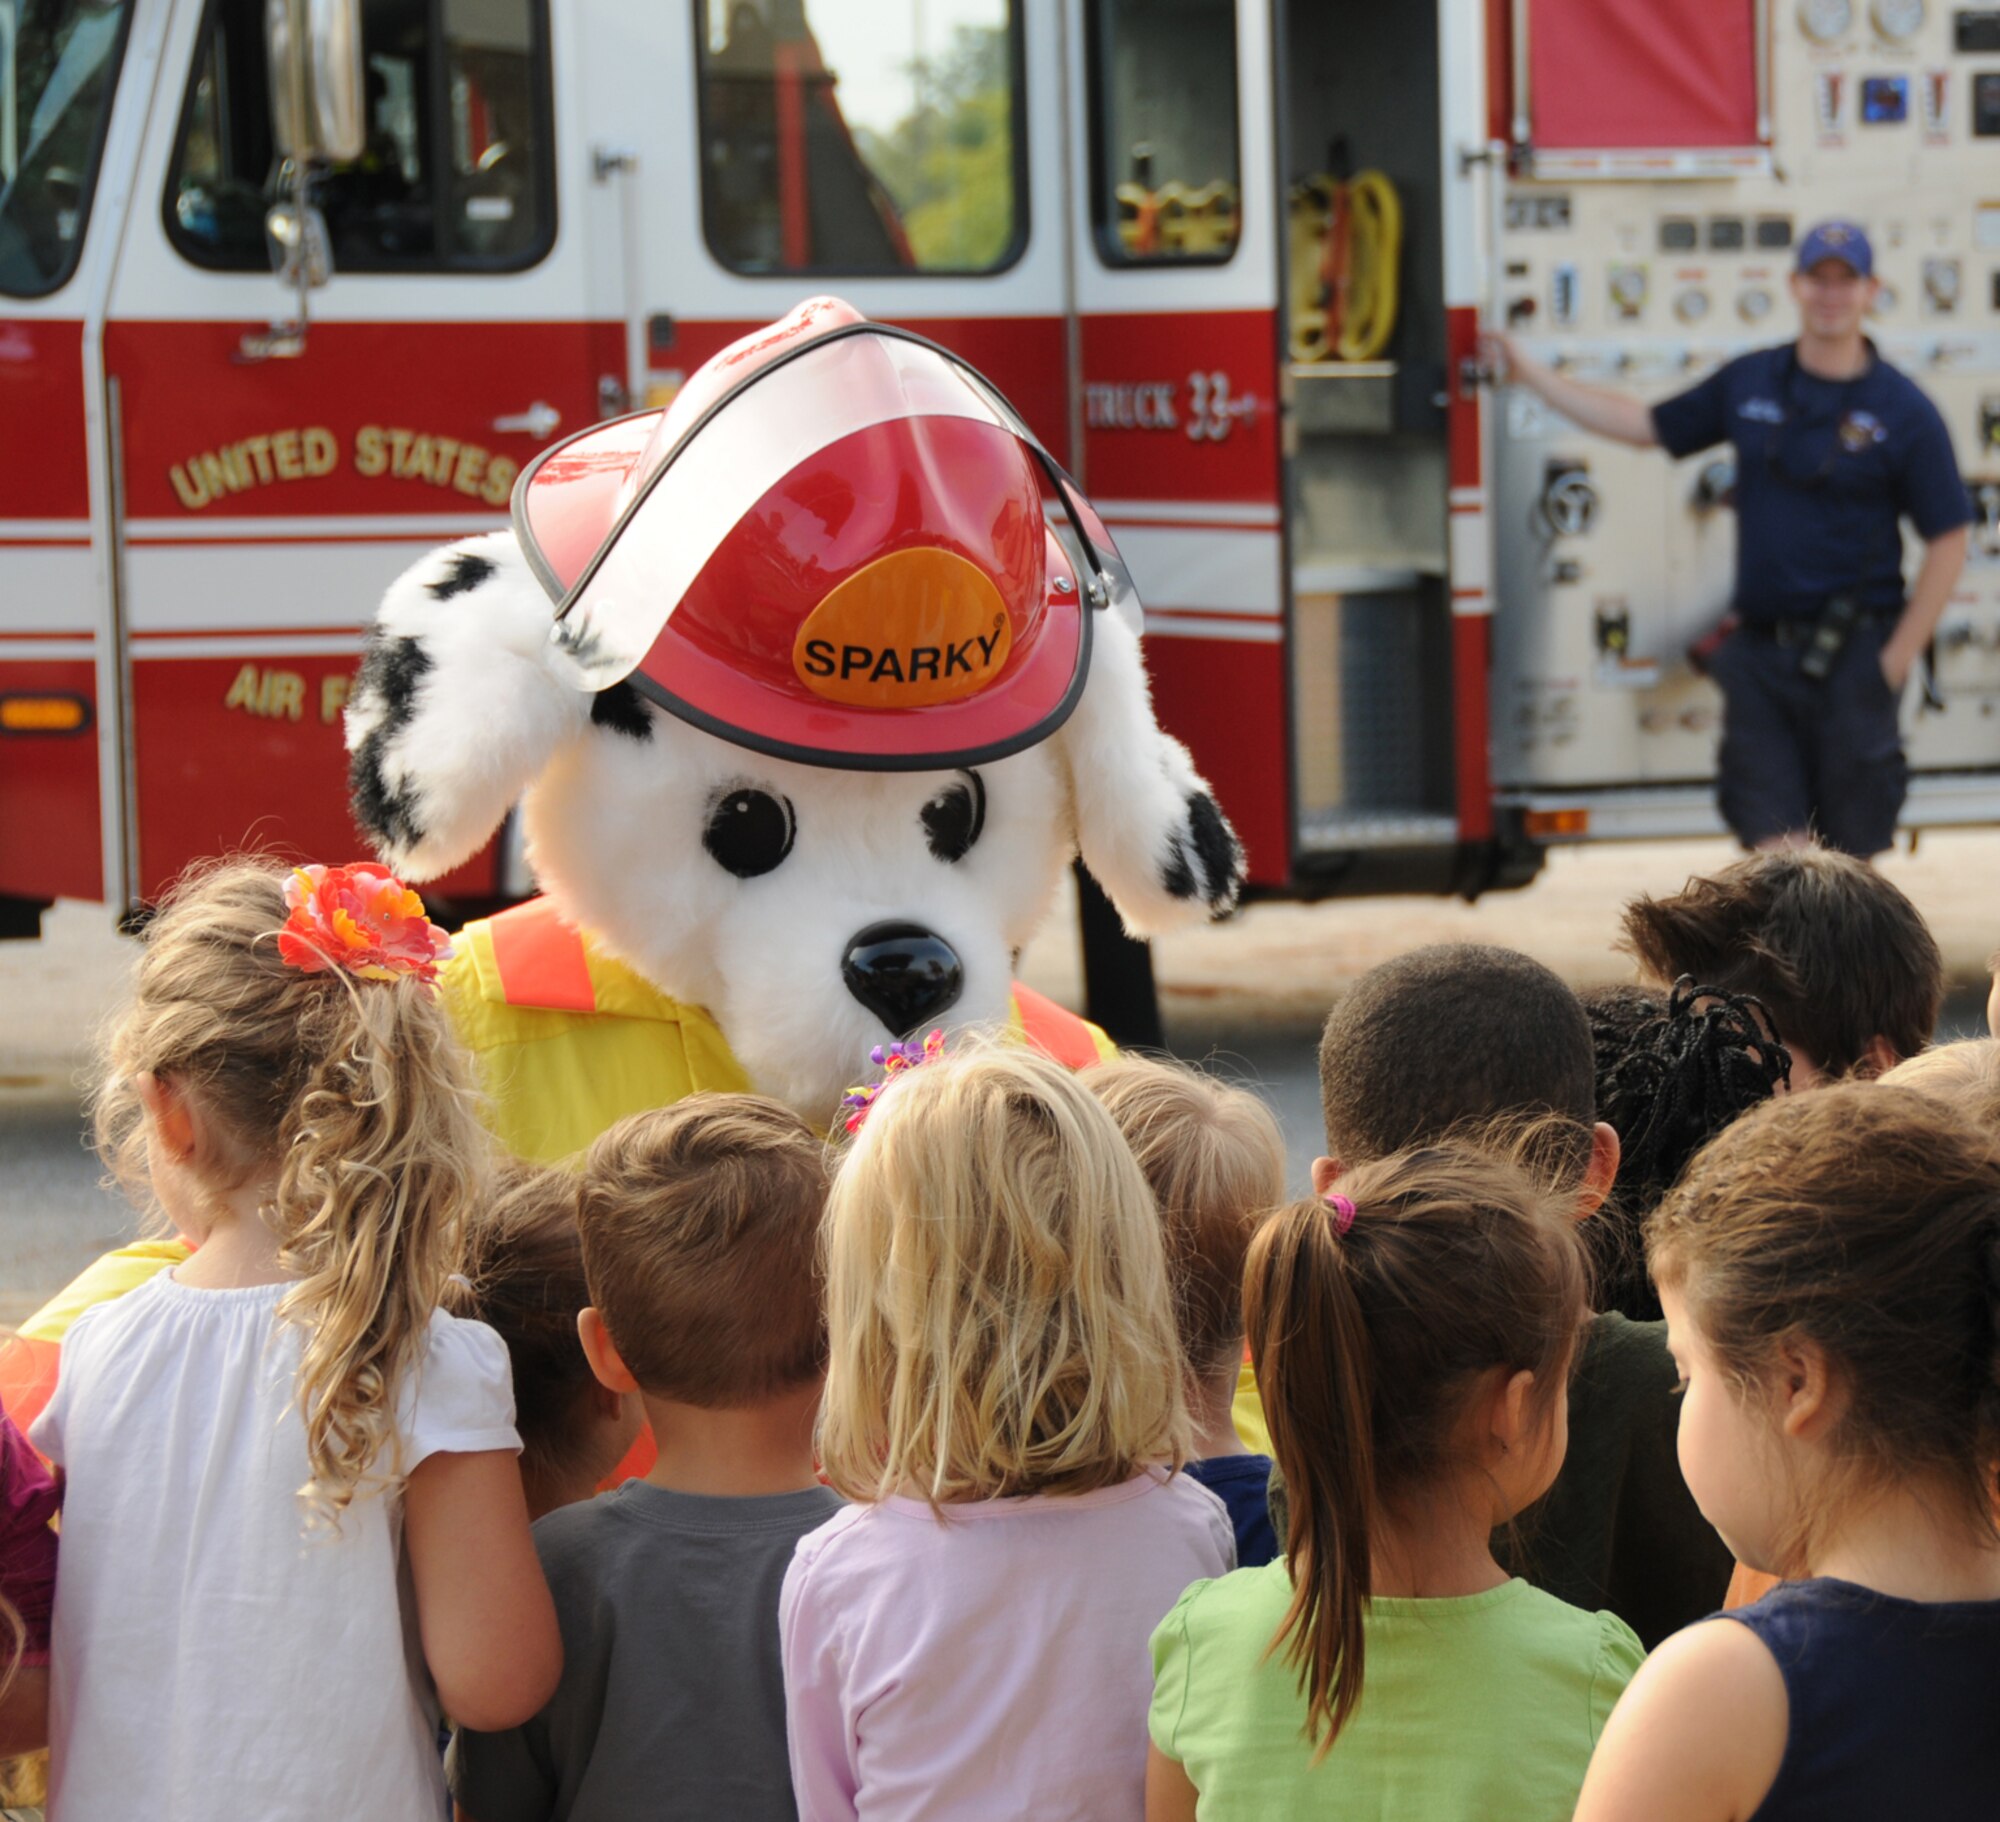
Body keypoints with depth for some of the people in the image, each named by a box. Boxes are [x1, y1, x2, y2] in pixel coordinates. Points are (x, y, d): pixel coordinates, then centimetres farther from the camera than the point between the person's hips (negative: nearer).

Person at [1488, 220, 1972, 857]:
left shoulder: (1904, 410, -4)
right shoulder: (1749, 383, 8)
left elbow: (1947, 542, -3)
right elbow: (1647, 425, 19)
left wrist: (1898, 656, -8)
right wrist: (1530, 374, 17)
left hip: (1852, 655, -3)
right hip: (1758, 648, 3)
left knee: (1849, 851, 2)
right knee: (1773, 842, -2)